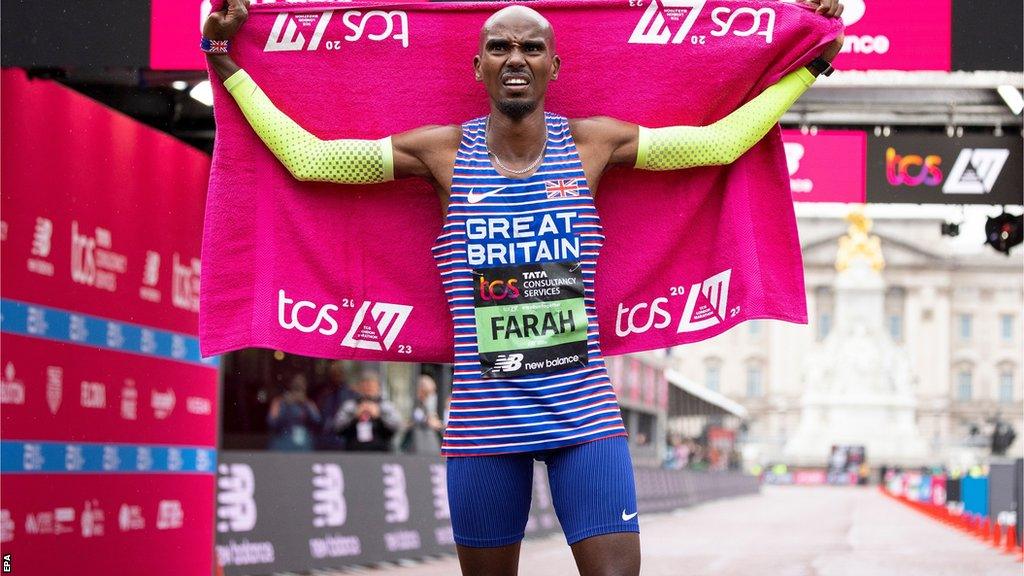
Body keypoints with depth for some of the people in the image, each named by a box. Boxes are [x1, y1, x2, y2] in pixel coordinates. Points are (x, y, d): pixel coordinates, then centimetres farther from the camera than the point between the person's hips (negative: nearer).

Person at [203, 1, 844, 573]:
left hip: (585, 413, 0)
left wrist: (808, 65, 11)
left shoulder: (592, 143, 3)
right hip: (484, 421, 0)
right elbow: (305, 155, 4)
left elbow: (720, 140, 9)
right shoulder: (442, 152, 1)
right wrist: (226, 65, 5)